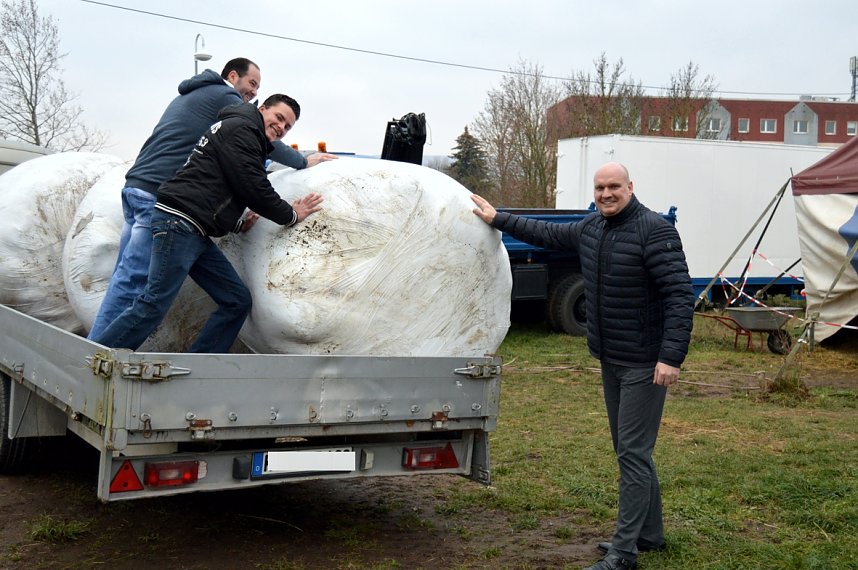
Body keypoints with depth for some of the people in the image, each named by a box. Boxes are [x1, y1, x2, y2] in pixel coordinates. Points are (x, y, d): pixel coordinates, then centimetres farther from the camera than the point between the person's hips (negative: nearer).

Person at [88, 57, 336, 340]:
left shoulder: (188, 96, 29)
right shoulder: (226, 97, 1)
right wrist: (304, 161, 15)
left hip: (135, 184, 9)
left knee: (124, 277, 8)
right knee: (130, 282, -10)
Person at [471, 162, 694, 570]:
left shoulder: (654, 231, -17)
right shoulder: (592, 228, 9)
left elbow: (680, 295, -22)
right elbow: (549, 234, 27)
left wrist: (671, 357, -27)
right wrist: (499, 220, 31)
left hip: (644, 364, -9)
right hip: (610, 360, 9)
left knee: (633, 453, -6)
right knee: (630, 451, 16)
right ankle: (650, 534, 29)